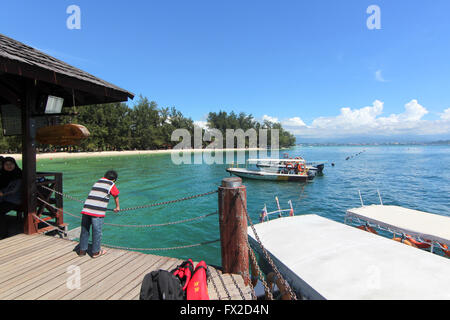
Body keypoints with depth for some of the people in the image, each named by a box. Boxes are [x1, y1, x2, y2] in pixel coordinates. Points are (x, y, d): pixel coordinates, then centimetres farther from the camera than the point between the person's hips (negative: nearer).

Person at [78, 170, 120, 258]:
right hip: (98, 211, -6)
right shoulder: (111, 185, 6)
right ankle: (96, 252, 19)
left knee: (84, 230, 17)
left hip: (86, 208, 6)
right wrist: (117, 207, 36)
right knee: (97, 232, 7)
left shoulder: (97, 182, 22)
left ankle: (82, 250, 31)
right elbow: (116, 196, 20)